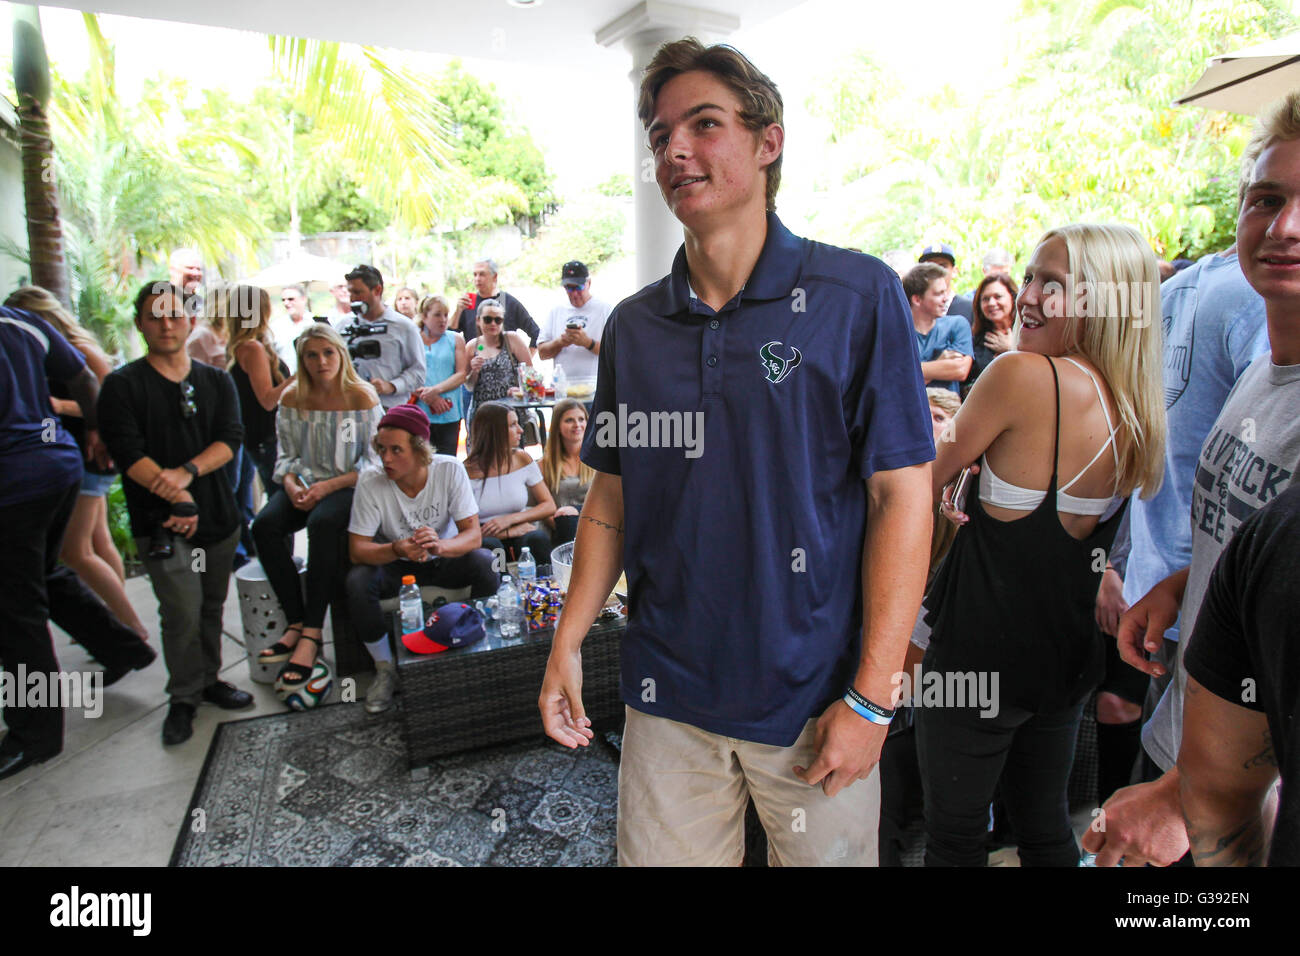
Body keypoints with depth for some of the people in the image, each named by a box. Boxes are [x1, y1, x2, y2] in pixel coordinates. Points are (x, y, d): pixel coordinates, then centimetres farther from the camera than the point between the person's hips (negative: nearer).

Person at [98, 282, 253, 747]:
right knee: (182, 611, -9)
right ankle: (184, 697, 8)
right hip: (161, 519, -4)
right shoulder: (122, 385, 0)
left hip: (217, 514, 4)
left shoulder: (216, 381, 10)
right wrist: (177, 497, -20)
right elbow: (129, 453, -10)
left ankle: (208, 679, 29)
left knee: (212, 604, 12)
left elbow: (231, 438, -2)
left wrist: (186, 472, -19)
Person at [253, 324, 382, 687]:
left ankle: (311, 634, -28)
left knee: (322, 524, -35)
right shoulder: (292, 398, 5)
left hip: (350, 486, -4)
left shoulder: (362, 398, -7)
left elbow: (373, 462, -8)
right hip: (307, 484, 5)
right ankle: (296, 623, -17)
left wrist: (328, 486, -18)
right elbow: (287, 456, 10)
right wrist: (291, 484, -11)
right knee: (264, 526, -24)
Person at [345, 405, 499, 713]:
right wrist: (397, 549, -41)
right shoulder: (370, 483, -20)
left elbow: (474, 535, -22)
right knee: (357, 581, -30)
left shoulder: (450, 470, -20)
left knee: (486, 564, -29)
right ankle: (385, 669, -7)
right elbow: (357, 549, -19)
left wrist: (440, 546, -45)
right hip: (395, 564, 0)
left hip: (444, 559, 0)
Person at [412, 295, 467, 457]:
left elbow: (462, 374, 2)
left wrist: (436, 390, -11)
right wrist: (426, 397, -12)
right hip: (418, 413, -1)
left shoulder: (456, 339, 12)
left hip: (449, 413, 1)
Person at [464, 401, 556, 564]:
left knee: (538, 538, -30)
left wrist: (511, 519, -12)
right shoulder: (469, 470, -7)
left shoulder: (522, 459, 4)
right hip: (487, 537, -2)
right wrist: (511, 532, -17)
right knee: (489, 545, -36)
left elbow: (549, 506, 3)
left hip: (521, 534, 3)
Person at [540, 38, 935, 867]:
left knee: (827, 851, 16)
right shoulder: (633, 325, 3)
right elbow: (612, 496, 9)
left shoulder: (857, 295, -9)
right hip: (666, 694, 3)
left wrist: (870, 697, -13)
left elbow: (902, 494, -11)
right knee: (660, 852, 17)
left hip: (811, 697, -3)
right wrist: (568, 642, 2)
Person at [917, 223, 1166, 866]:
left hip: (982, 654, -7)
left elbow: (935, 474, -6)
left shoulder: (1024, 374, -22)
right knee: (1046, 830, 24)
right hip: (1068, 658, 7)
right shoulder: (1137, 411, 0)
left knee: (954, 836, 12)